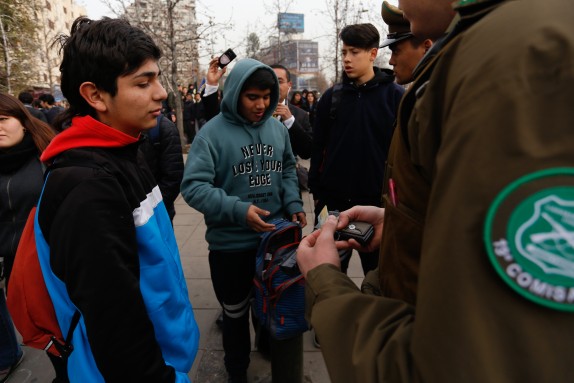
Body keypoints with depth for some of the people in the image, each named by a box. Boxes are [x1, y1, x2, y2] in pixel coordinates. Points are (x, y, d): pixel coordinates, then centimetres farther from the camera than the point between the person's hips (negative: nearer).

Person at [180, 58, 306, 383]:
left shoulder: (277, 128, 3)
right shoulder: (213, 132, -13)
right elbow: (193, 186, -17)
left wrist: (293, 203, -1)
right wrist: (238, 210, -27)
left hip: (276, 235, 3)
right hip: (231, 243, -2)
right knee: (236, 313, 18)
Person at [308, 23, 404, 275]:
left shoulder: (395, 96, -3)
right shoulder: (332, 96, 5)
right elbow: (318, 147, 7)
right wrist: (316, 190, 4)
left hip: (377, 200, -2)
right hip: (334, 199, 3)